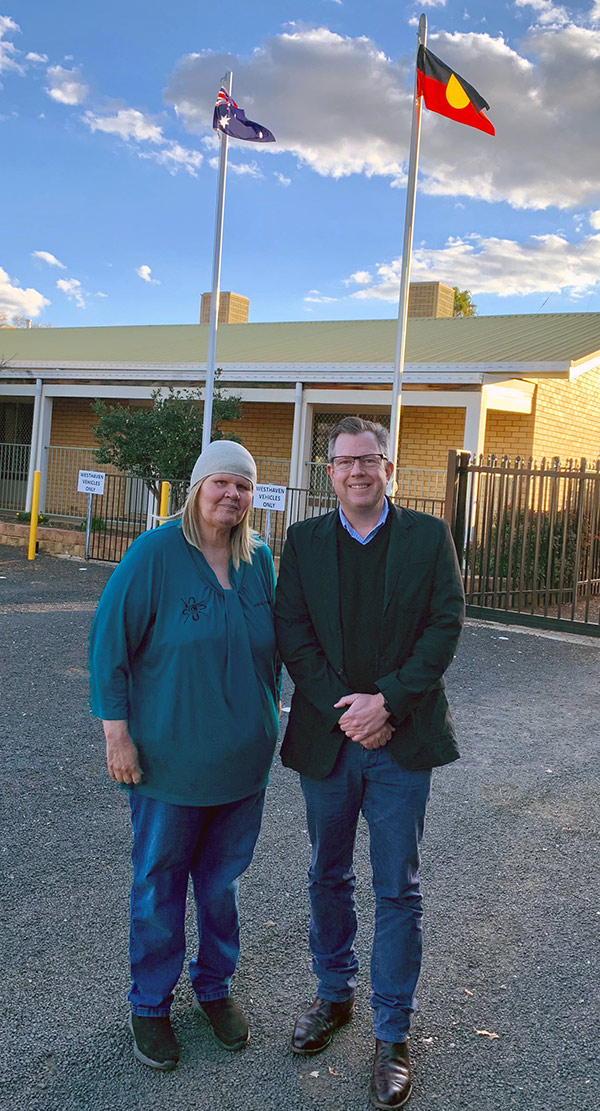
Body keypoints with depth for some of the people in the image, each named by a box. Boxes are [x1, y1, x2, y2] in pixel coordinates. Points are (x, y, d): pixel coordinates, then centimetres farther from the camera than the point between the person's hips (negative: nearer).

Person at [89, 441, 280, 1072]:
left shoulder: (260, 561, 2)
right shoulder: (153, 554, -12)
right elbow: (109, 640, -11)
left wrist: (265, 721, 15)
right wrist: (116, 732, -13)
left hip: (242, 758, 4)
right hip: (169, 759, -4)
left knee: (223, 880, 17)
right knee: (159, 884, 10)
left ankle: (214, 988, 38)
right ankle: (150, 1005, 30)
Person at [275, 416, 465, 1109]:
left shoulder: (429, 537, -1)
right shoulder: (304, 541, 2)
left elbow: (445, 625, -7)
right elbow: (292, 633, -3)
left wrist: (387, 701, -16)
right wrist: (342, 711, -13)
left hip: (402, 739, -2)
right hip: (326, 738, 2)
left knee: (397, 890, 5)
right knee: (327, 877, 17)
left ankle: (392, 1035, 19)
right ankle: (334, 995, 38)